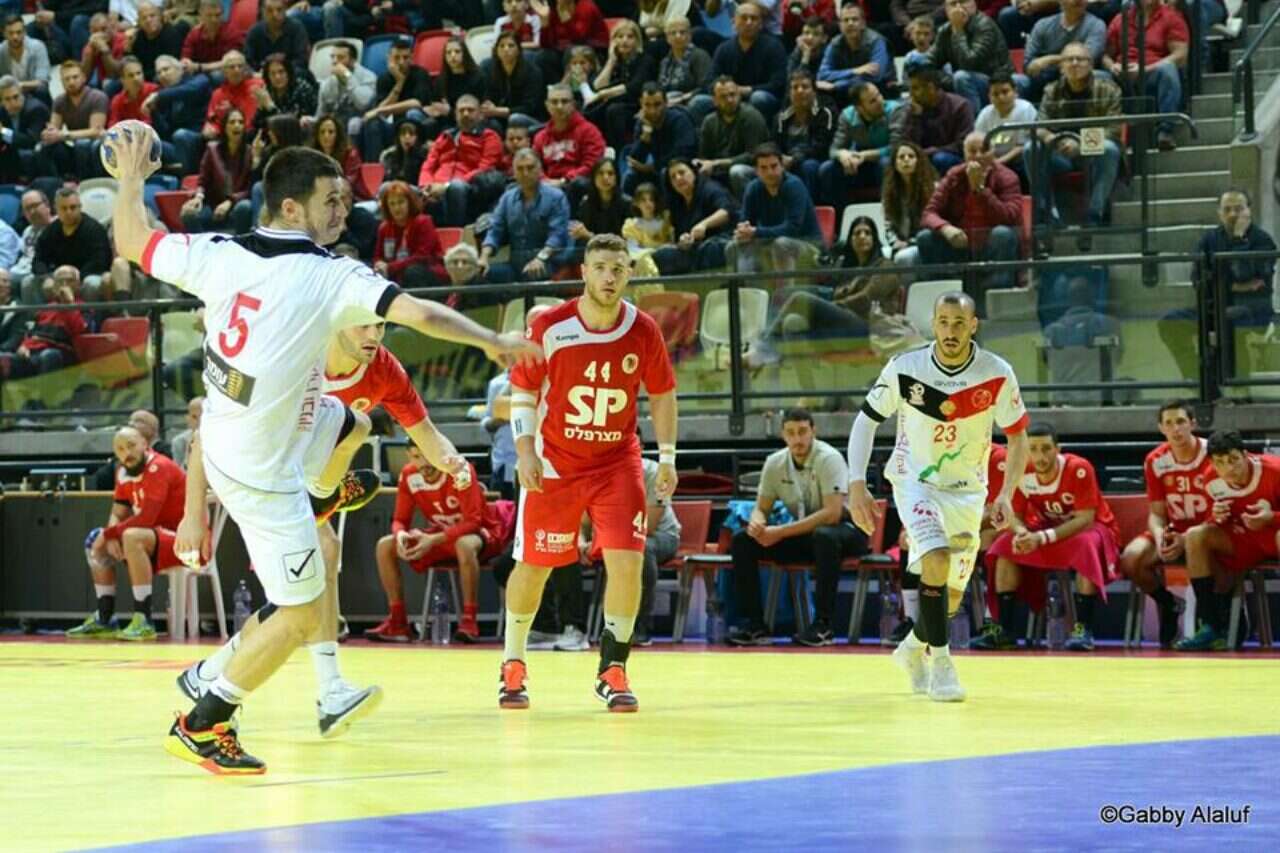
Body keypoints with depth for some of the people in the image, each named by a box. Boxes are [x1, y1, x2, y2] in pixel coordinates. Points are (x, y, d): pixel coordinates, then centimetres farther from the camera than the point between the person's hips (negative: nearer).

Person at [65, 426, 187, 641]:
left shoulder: (159, 468, -19)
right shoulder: (124, 473, 7)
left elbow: (145, 519, -26)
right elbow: (117, 515, 9)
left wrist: (108, 534, -18)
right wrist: (111, 538, -13)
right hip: (160, 538, 9)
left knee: (132, 537, -35)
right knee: (96, 544, 9)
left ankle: (143, 621, -33)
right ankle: (103, 620, 8)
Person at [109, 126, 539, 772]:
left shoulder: (219, 254, -7)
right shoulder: (331, 276, -21)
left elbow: (131, 242, 7)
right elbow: (421, 315, -26)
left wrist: (131, 177, 23)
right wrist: (494, 342, -11)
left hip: (221, 436, 8)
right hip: (261, 468, -8)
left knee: (351, 423, 34)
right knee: (301, 616, 3)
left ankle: (321, 497, 65)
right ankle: (201, 725, 5)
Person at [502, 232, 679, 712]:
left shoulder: (643, 331, -7)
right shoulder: (550, 327, -12)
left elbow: (662, 394, 7)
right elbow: (523, 391, -3)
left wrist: (667, 457, 2)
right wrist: (525, 450, -13)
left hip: (617, 462, 1)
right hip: (554, 464, -1)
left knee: (627, 560, -14)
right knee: (533, 565, 6)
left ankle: (612, 672, -1)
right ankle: (512, 667, 26)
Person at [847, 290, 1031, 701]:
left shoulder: (997, 375, -14)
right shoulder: (905, 368, -15)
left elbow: (1018, 436, -3)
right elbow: (866, 420, -4)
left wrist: (1006, 495, -15)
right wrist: (857, 485, -12)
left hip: (966, 490, 2)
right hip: (914, 480, -2)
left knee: (952, 596, 9)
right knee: (937, 560, -27)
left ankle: (913, 648, 39)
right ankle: (940, 660, -17)